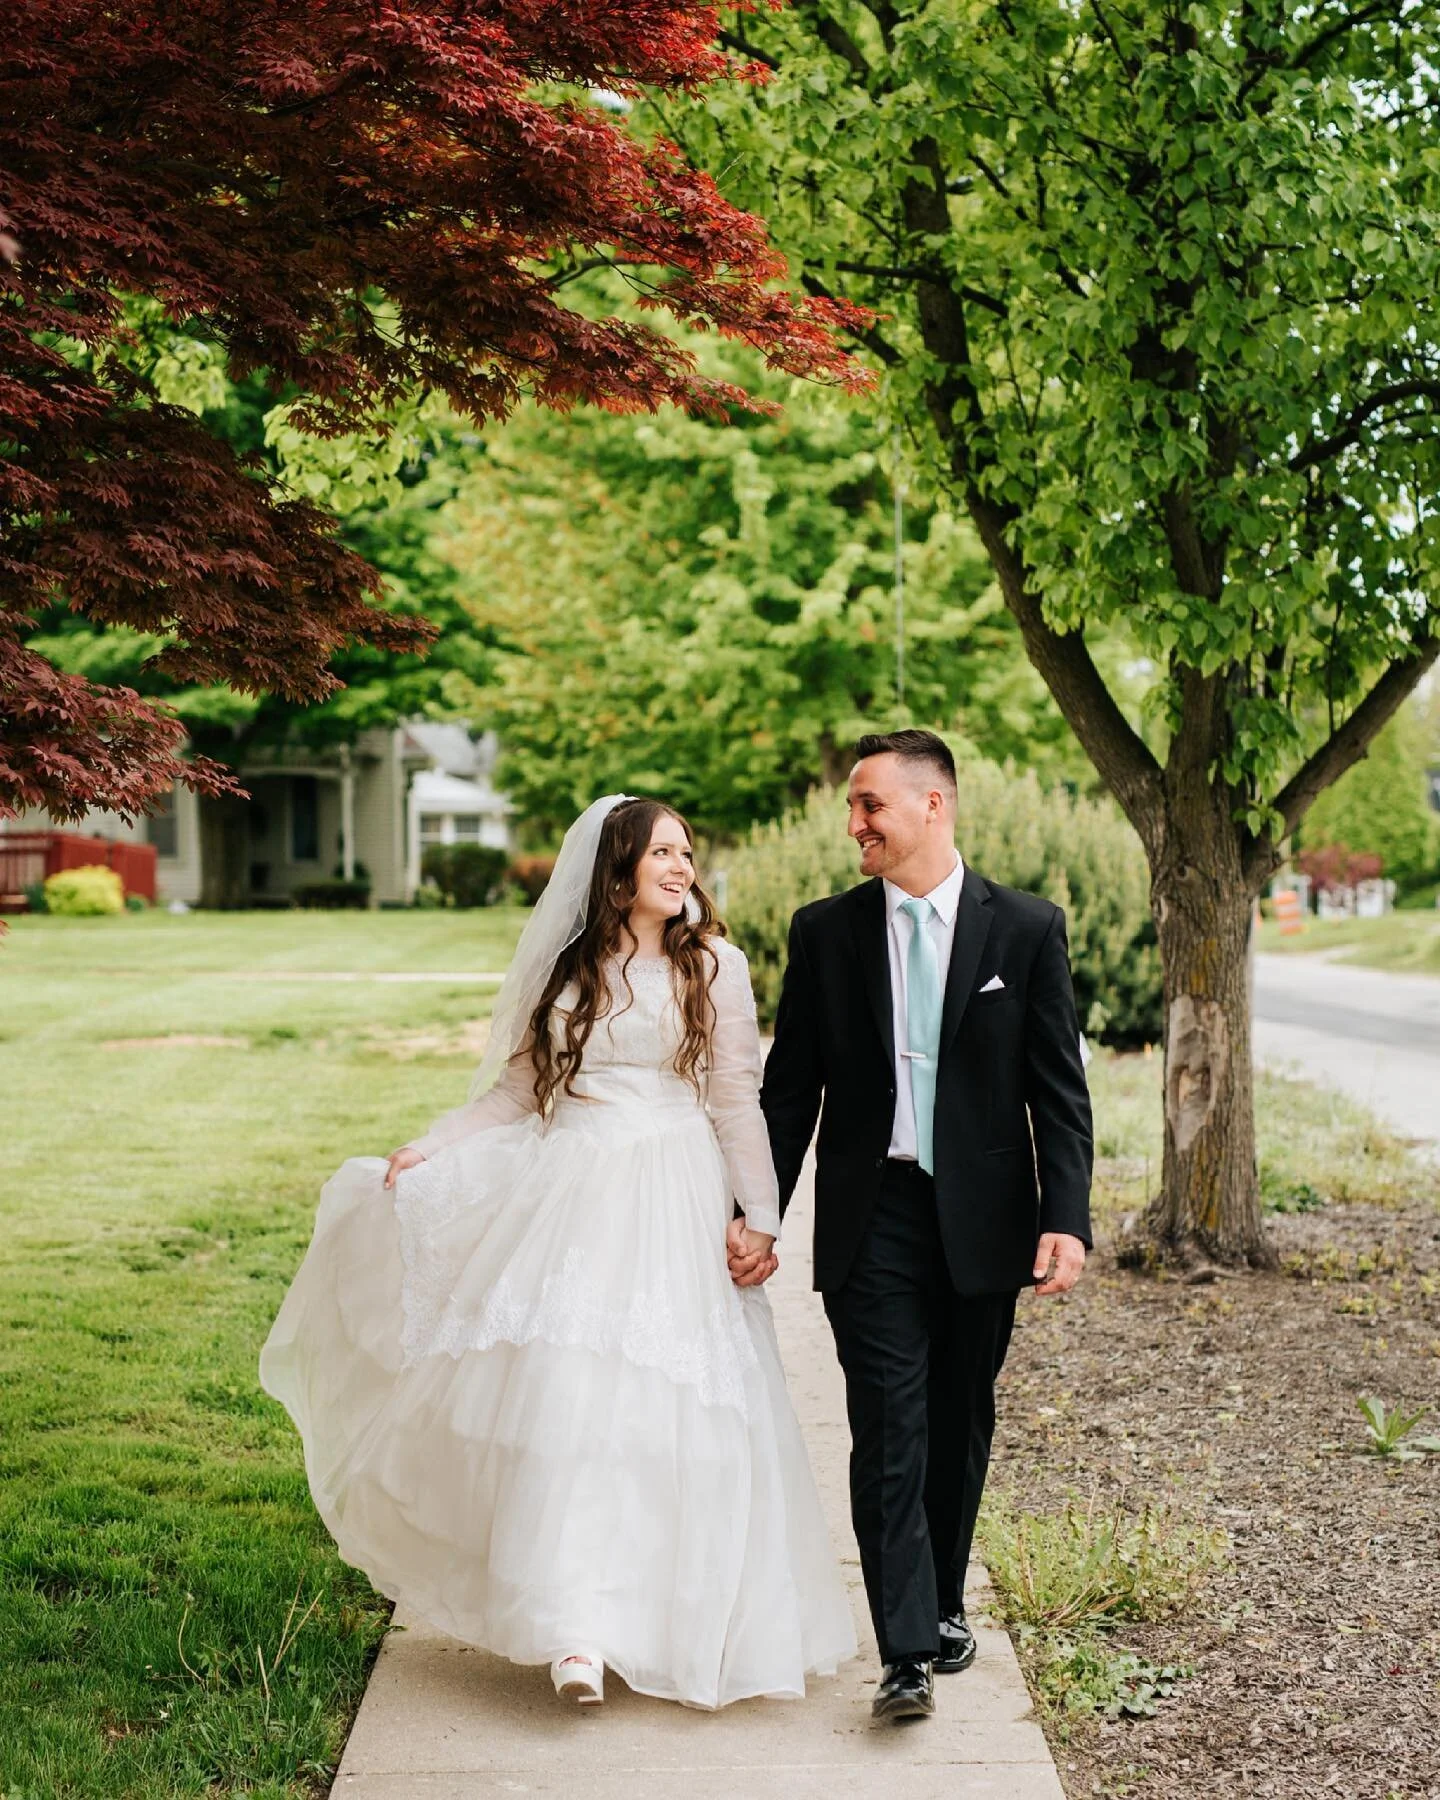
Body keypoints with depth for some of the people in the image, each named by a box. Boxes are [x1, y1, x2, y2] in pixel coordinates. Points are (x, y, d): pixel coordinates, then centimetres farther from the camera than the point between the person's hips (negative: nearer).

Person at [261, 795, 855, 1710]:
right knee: (565, 1399, -8)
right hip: (568, 1200, 2)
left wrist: (761, 1217, -5)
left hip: (671, 1206, -2)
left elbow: (739, 1100, 2)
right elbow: (518, 1087, 14)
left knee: (667, 1406, -3)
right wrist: (429, 1151, 3)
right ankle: (577, 1630, -5)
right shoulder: (564, 969, 12)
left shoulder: (711, 965, 4)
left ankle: (675, 1619, 14)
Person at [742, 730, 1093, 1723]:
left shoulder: (1026, 928, 0)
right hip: (872, 1216, 0)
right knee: (888, 1430, -6)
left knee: (960, 1425, 13)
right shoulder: (826, 930, 3)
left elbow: (1059, 1089, -1)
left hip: (982, 1219, 0)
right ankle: (908, 1652, -5)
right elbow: (791, 1087, 6)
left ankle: (943, 1601, 33)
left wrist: (1066, 1218, -11)